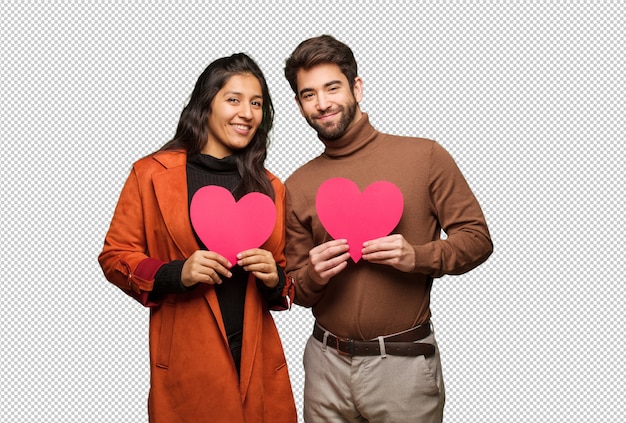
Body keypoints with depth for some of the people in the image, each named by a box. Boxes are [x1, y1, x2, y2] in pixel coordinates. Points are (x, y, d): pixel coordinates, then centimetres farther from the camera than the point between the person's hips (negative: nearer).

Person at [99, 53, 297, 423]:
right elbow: (115, 257, 0)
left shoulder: (272, 187, 8)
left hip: (258, 360, 3)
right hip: (186, 362, -3)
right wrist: (176, 274, -17)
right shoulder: (151, 174, -2)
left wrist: (274, 279, -8)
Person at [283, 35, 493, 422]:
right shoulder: (297, 186, 2)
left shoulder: (424, 156, -6)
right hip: (326, 362, 3)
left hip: (404, 363, -2)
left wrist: (418, 257, -19)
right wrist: (313, 276, -13)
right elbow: (297, 292, 9)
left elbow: (477, 237, -2)